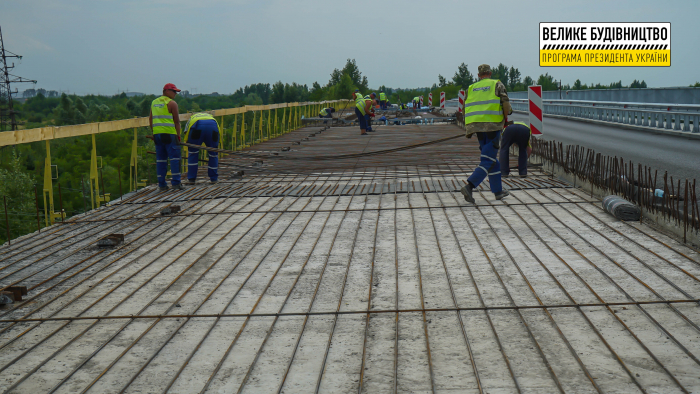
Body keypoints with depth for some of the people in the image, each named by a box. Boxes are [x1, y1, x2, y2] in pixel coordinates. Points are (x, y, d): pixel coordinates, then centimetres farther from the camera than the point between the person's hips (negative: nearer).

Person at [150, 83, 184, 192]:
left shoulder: (154, 102, 17)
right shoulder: (171, 103, -4)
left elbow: (150, 119, 18)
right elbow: (176, 121, -6)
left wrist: (153, 132, 22)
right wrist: (178, 134, 1)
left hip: (157, 133, 7)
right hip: (169, 134, -7)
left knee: (160, 159, 8)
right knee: (174, 158, -3)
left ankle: (161, 184, 7)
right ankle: (176, 183, -7)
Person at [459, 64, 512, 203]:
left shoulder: (471, 88, 17)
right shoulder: (497, 85, 5)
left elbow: (466, 109, 13)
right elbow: (506, 104, -4)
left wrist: (468, 131, 19)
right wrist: (505, 117, 14)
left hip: (477, 127, 5)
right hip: (493, 126, -5)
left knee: (492, 159, 17)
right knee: (488, 161, -6)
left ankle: (498, 191, 20)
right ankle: (469, 186, -22)